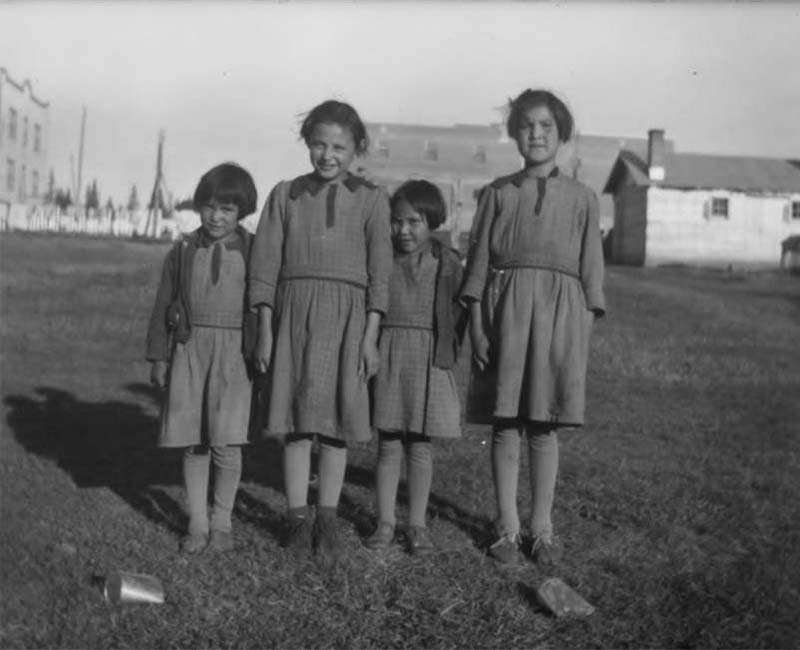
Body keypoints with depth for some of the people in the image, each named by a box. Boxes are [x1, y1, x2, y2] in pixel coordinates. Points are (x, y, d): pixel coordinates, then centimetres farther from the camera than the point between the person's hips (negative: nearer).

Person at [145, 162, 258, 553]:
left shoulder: (254, 251, 1)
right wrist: (158, 356, 6)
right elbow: (163, 305, 10)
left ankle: (222, 521, 13)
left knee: (226, 444, -6)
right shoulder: (183, 251, 7)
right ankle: (197, 523, 17)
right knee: (193, 443, 5)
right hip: (189, 350, 2)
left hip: (235, 355, -2)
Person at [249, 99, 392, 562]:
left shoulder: (371, 200, 5)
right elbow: (265, 265, 6)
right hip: (293, 311, 1)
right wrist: (265, 330, 0)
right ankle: (298, 518, 12)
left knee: (336, 419, 3)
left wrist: (371, 336, -6)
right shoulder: (285, 195, 8)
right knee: (296, 420, 3)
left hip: (346, 313, -1)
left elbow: (379, 272, 1)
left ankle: (327, 519, 15)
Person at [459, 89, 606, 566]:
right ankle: (508, 526, 15)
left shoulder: (582, 198, 9)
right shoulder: (497, 193, 9)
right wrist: (476, 322, -3)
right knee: (505, 426, 2)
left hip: (559, 311, 0)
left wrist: (585, 331, 0)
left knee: (545, 428, 5)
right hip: (505, 310, 0)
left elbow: (591, 268, 8)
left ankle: (543, 527, 18)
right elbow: (479, 259, 6)